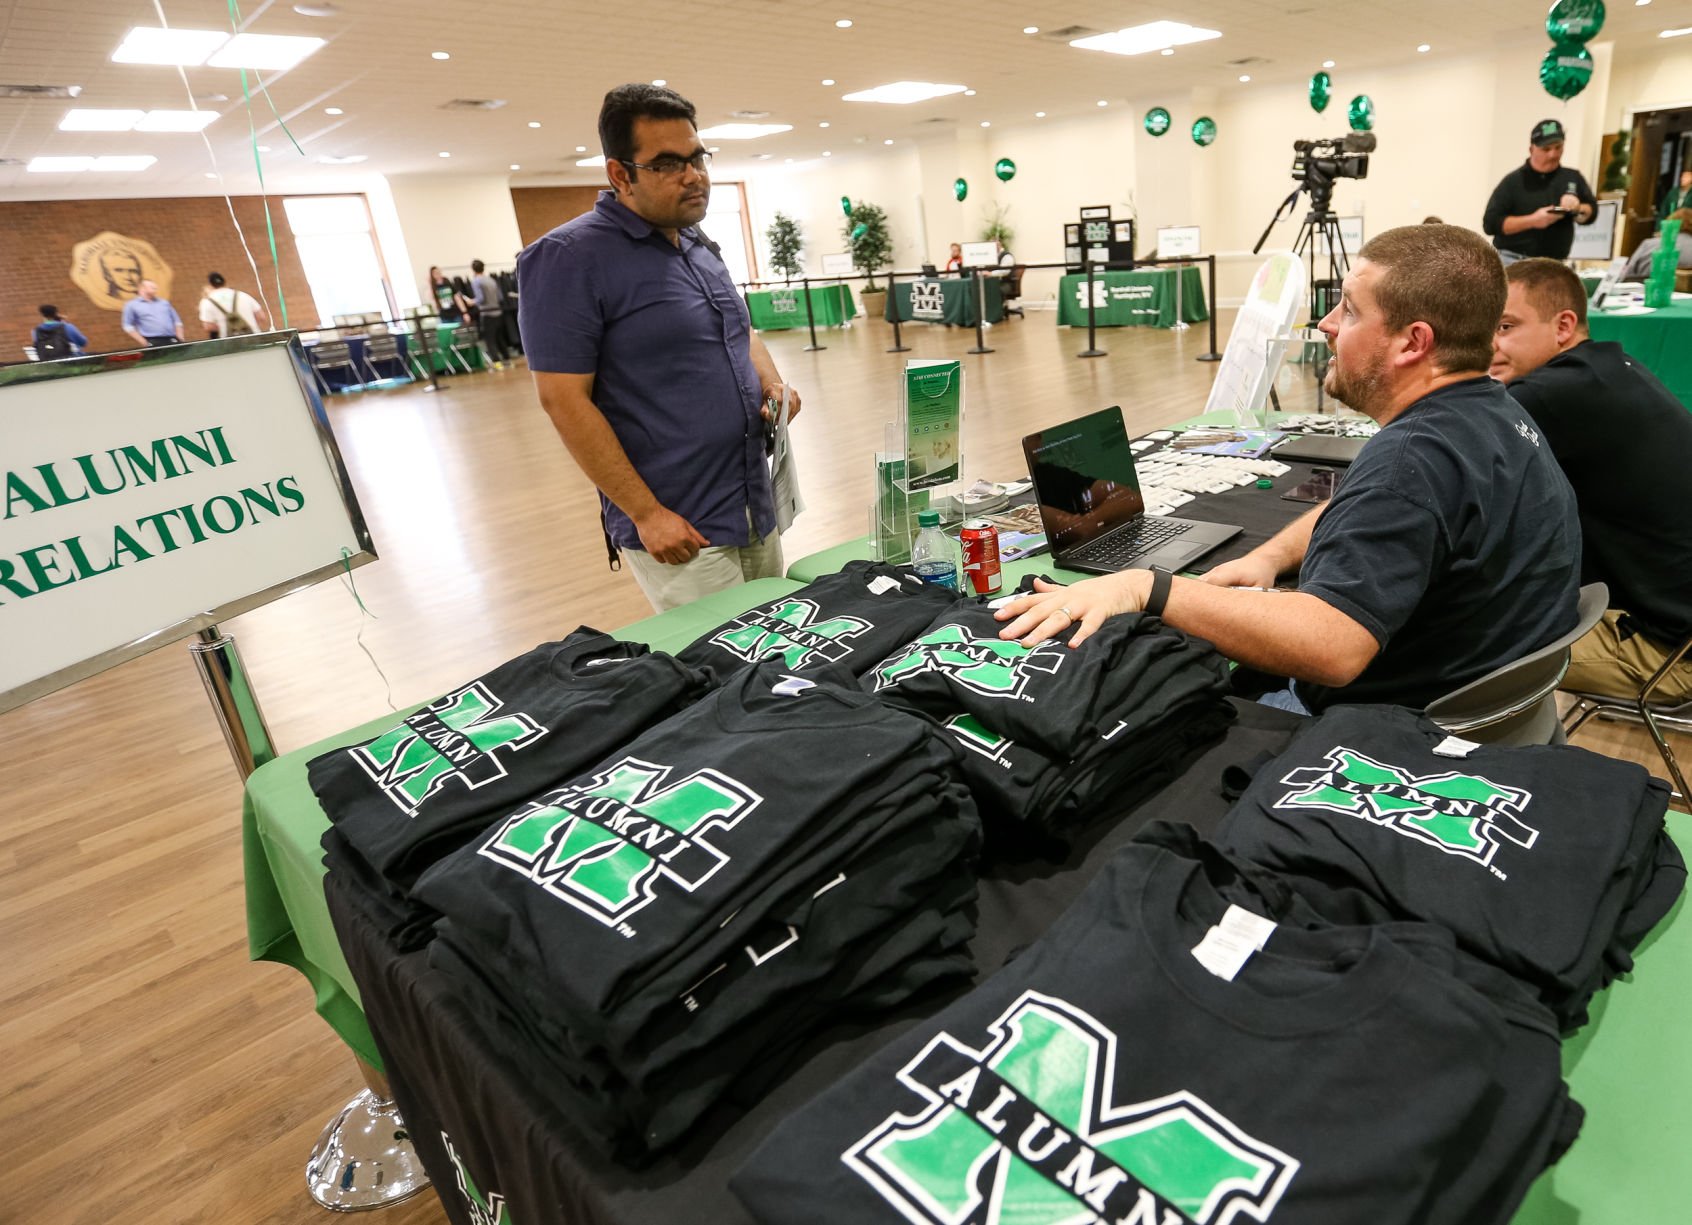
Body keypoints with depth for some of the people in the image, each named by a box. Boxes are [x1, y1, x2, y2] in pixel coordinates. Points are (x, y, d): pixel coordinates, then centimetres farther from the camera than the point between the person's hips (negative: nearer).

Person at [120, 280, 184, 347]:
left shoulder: (164, 302, 19)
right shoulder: (131, 305, 8)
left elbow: (177, 321, 20)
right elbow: (128, 326, 3)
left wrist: (180, 339, 6)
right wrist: (144, 343, -8)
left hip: (172, 341, 4)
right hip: (152, 342, -4)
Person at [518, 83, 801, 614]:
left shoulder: (699, 247, 12)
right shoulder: (572, 256, -12)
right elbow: (564, 399, -16)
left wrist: (771, 381, 3)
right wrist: (646, 514, -18)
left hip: (756, 509, 8)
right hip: (680, 531, -8)